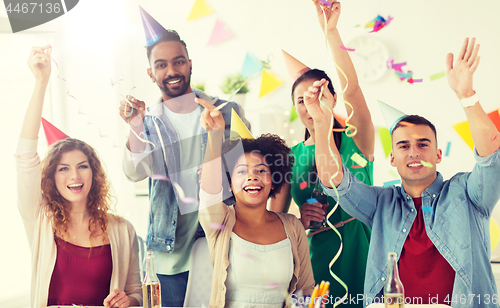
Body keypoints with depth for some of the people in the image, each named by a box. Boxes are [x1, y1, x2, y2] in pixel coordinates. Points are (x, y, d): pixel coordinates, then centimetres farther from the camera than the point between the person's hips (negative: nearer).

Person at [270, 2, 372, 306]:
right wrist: (300, 220, -12)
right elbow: (275, 219, 9)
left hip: (363, 256, -2)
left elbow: (351, 88, -20)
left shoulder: (357, 141, -2)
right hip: (316, 257, 2)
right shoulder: (291, 156, 5)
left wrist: (331, 31, -24)